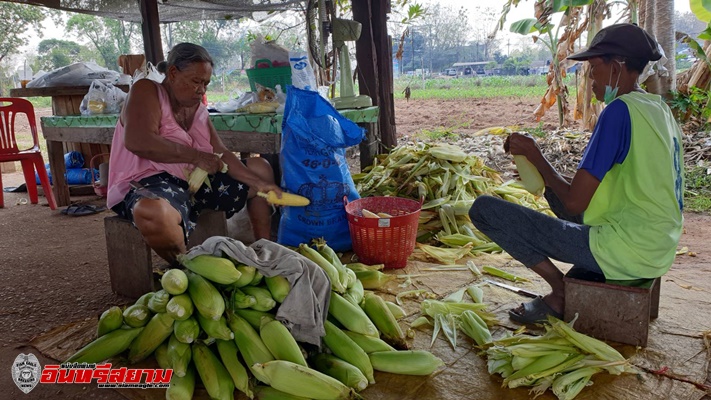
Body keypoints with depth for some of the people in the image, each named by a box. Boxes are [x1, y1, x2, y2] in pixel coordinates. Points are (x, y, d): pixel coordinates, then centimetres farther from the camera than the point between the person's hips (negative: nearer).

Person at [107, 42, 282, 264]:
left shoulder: (198, 110, 12)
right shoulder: (146, 91, -7)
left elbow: (221, 155, 6)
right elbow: (137, 141, -24)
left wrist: (259, 183, -7)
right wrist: (196, 156, -20)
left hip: (196, 182, 8)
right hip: (147, 185, -8)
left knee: (260, 167, 10)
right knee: (156, 214, -44)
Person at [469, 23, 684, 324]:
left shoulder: (619, 110, -17)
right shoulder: (660, 108, 10)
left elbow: (575, 203, -19)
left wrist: (535, 155, -5)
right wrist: (542, 168, 15)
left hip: (624, 252, -10)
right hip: (659, 251, 10)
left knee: (484, 209, -12)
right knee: (554, 190, 31)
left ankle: (560, 291, 3)